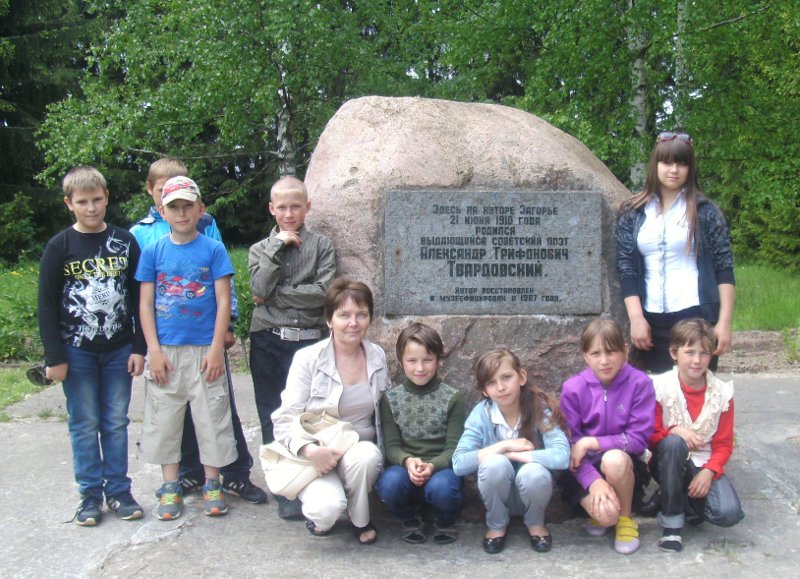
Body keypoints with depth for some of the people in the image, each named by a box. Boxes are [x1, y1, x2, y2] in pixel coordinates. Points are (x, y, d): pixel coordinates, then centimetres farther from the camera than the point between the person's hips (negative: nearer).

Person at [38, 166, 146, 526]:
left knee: (116, 422, 8)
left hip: (119, 349, 1)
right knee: (84, 424, 5)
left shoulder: (125, 242, 3)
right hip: (77, 351, -1)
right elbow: (46, 305, -1)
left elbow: (139, 298, 4)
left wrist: (139, 347, -1)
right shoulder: (60, 246, -1)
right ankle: (90, 495, 15)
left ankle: (118, 490, 18)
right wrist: (54, 356, -6)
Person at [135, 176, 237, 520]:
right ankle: (170, 488, 21)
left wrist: (217, 348, -8)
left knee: (211, 418, 5)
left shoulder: (213, 250, -1)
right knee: (164, 420, 8)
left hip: (204, 351, -1)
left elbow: (223, 301, -2)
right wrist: (154, 350, -4)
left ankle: (212, 485, 20)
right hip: (164, 352, 2)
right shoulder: (153, 252, 3)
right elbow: (145, 304, 3)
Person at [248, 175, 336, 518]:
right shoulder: (260, 249, 12)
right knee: (273, 419, 5)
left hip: (309, 342, -2)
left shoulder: (321, 246, 5)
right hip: (268, 344, 2)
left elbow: (323, 293, -9)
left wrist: (275, 295, -7)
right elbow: (260, 289, -6)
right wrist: (278, 247, -7)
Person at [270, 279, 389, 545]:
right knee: (327, 507, -31)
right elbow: (285, 421, -10)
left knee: (367, 454, -33)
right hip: (315, 456, -3)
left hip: (360, 453, 3)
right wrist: (310, 451, -27)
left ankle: (361, 520, -3)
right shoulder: (308, 359, -10)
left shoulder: (378, 357, 4)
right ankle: (317, 510, 9)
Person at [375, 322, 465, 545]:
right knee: (390, 483, -33)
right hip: (404, 467, 1)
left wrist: (433, 466, -24)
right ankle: (410, 520, 3)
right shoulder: (391, 399, 4)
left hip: (441, 468, -1)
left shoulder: (452, 398, -1)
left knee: (441, 487, -35)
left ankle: (445, 522, 3)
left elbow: (454, 447, -4)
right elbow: (392, 445, 0)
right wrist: (407, 461, -22)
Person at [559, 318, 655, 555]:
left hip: (624, 465, 0)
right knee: (606, 514, -29)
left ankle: (626, 518, -6)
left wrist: (590, 443, -20)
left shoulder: (640, 384, -13)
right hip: (584, 467, 0)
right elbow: (569, 444, -10)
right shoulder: (573, 388, -10)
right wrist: (594, 481, -25)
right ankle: (598, 511, 11)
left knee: (614, 458, -36)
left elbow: (639, 439, -14)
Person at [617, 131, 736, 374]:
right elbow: (626, 268, 5)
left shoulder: (705, 212, 2)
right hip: (651, 320, 2)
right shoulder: (632, 213, 7)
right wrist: (636, 318, -4)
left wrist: (725, 321, -6)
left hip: (696, 316, -2)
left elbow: (724, 268, 1)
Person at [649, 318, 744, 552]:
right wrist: (674, 431, -26)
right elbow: (649, 436, -7)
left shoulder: (722, 392, -4)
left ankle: (687, 495, 12)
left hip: (704, 464, 2)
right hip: (668, 461, -1)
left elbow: (724, 444, 0)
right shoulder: (660, 386, -10)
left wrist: (709, 472, -17)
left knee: (729, 513, -24)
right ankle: (671, 520, -18)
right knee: (673, 443, -37)